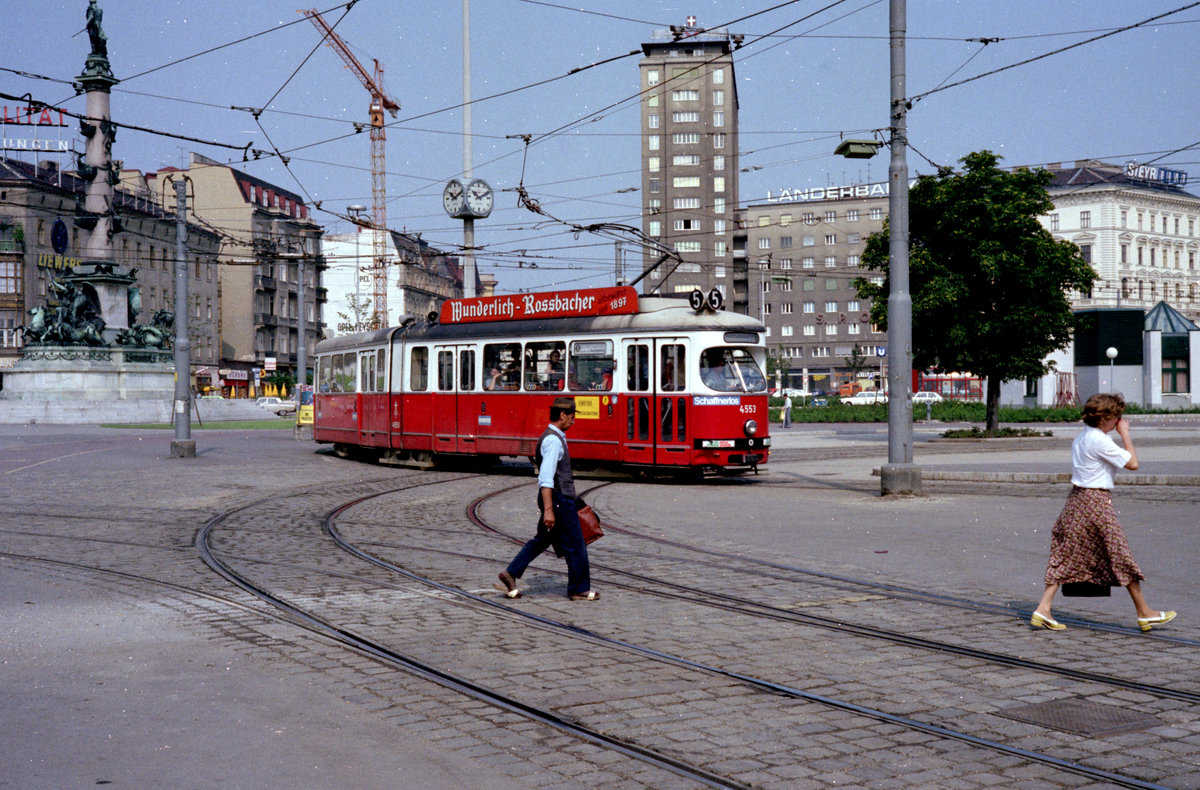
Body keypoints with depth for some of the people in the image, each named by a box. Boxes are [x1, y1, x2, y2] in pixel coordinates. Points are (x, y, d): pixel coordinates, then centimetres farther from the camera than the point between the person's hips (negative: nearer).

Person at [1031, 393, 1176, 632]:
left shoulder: (1081, 438, 12)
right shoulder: (1100, 441, -17)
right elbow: (1132, 463, -12)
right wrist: (1125, 433, -3)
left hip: (1077, 497, 9)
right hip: (1097, 502, -9)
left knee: (1065, 557, 7)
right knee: (1121, 558, 2)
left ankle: (1043, 610, -1)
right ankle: (1145, 614, 13)